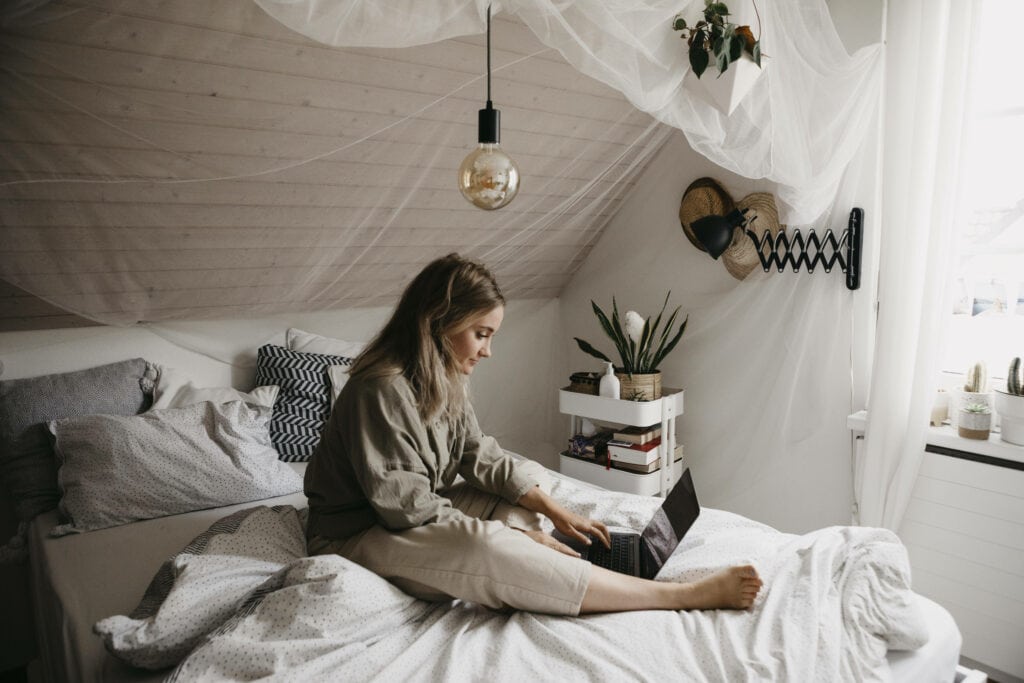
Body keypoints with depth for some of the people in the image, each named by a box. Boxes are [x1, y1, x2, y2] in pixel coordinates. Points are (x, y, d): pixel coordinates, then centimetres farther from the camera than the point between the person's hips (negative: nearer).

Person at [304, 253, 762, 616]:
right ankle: (683, 596, -31)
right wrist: (513, 537, -22)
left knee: (532, 476, 6)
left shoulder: (441, 381, 1)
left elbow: (481, 457, 1)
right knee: (486, 548, -34)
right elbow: (408, 507, -27)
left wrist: (555, 511, -10)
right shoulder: (382, 389, -26)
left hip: (420, 514, 10)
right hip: (360, 536, -9)